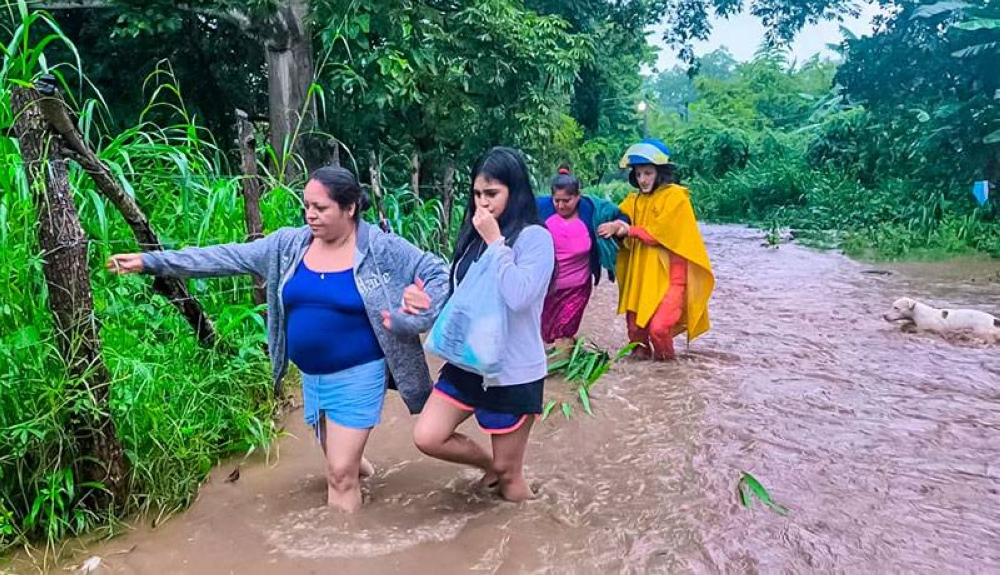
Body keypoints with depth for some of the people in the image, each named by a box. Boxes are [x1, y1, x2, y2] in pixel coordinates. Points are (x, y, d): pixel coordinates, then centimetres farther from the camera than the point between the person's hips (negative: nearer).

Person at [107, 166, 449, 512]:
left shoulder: (382, 249, -12)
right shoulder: (288, 245, -1)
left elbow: (439, 273, -6)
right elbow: (225, 258, -2)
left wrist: (420, 315, -22)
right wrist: (150, 262, -6)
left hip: (357, 375, -5)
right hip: (313, 376, 5)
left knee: (340, 473, -4)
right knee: (339, 463, 21)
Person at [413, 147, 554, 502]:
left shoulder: (534, 237, -15)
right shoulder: (473, 234, 4)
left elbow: (518, 297, -30)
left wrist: (495, 241, -24)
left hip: (513, 372, -6)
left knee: (508, 473, 8)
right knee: (427, 437, 0)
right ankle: (492, 465, 26)